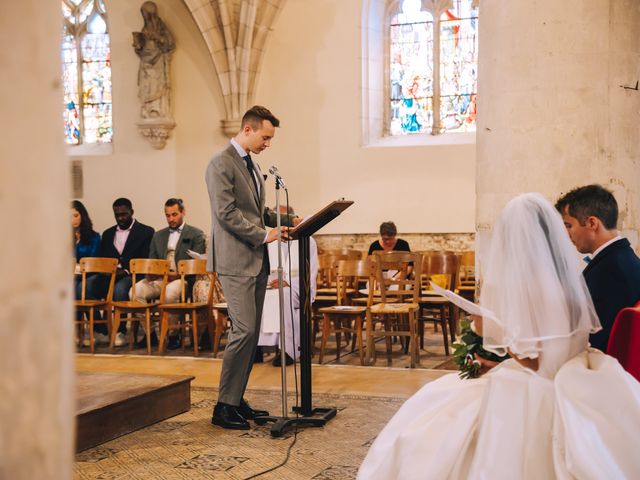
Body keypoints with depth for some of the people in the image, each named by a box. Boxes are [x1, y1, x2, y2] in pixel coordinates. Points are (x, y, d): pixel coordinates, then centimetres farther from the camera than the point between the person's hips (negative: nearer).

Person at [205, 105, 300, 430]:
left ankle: (236, 399, 16)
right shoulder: (221, 164, -11)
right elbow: (227, 214, -18)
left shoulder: (251, 165, 19)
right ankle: (224, 407, -5)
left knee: (251, 333, 9)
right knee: (244, 331, -13)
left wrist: (286, 220, 12)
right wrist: (263, 235, -17)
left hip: (256, 261, 10)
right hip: (236, 261, -9)